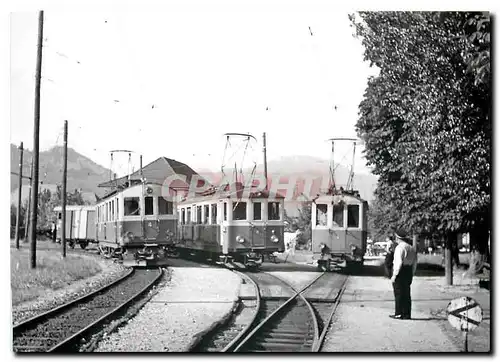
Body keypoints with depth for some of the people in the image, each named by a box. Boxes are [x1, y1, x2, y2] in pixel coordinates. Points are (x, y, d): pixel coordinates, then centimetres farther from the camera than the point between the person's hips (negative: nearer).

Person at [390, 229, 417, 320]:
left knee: (399, 293, -3)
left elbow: (399, 262, -19)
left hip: (400, 271, -8)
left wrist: (394, 275, -18)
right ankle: (407, 314, 12)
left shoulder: (399, 247, -13)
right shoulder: (412, 248, 13)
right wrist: (411, 274, 21)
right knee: (407, 294, 11)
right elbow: (414, 263, 15)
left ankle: (399, 314, -3)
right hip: (409, 271, 8)